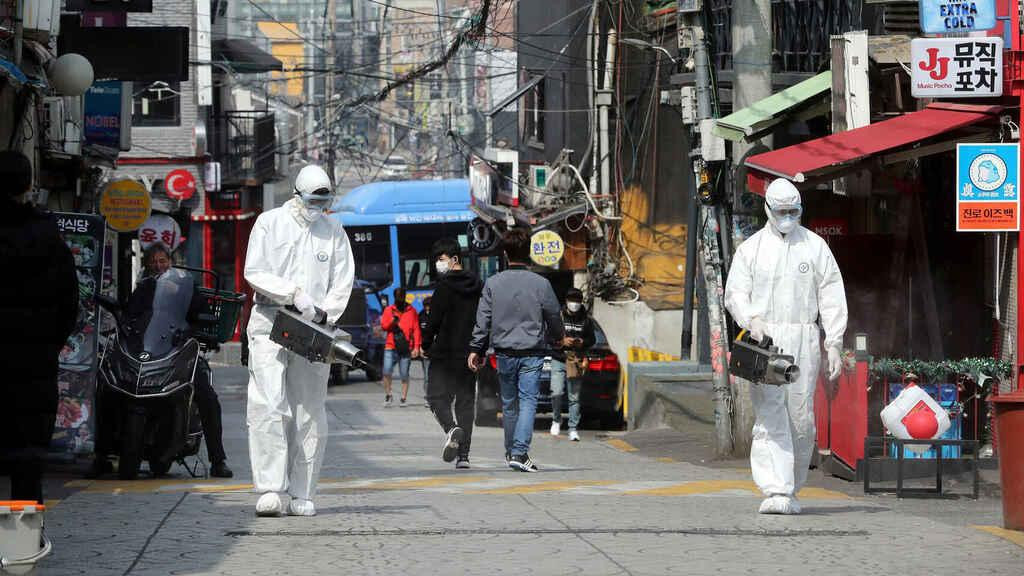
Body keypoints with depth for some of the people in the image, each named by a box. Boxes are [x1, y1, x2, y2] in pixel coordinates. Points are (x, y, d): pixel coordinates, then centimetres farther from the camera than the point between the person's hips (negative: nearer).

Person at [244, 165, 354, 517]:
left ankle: (301, 495, 6)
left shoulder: (333, 231, 11)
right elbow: (254, 272, -4)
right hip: (270, 325, -2)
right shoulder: (269, 223, 5)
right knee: (268, 407, -14)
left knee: (310, 415, 1)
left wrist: (324, 314, -8)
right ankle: (272, 490, -18)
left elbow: (342, 283, 8)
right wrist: (294, 293, -15)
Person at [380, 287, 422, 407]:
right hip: (391, 347, 1)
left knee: (404, 375, 2)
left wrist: (417, 346, -4)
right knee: (387, 372, -10)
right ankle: (388, 396, 6)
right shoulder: (389, 310, 11)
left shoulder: (411, 311, 7)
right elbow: (383, 326, 5)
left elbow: (416, 330, 4)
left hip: (406, 348, -1)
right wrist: (392, 321, -16)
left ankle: (404, 399, 11)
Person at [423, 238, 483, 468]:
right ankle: (463, 455, 4)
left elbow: (434, 319, -12)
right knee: (466, 401, 8)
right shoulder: (478, 286, 10)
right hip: (469, 354, 6)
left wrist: (426, 343, 4)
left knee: (437, 397, 1)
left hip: (445, 354, -6)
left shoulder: (445, 285, -10)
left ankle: (451, 428, -29)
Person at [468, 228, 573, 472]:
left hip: (505, 353, 2)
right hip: (532, 352, -2)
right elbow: (554, 316, 6)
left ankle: (511, 451, 26)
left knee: (508, 404, 14)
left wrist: (476, 349, 5)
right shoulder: (541, 284, -5)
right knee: (528, 402, -4)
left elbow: (483, 319, -2)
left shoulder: (493, 283, -2)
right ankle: (520, 452, -17)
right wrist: (560, 338, 25)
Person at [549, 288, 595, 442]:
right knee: (556, 393, -12)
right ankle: (556, 420, 14)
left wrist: (583, 342, -6)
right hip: (558, 360, -1)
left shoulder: (586, 320, 8)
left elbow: (592, 339, 16)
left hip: (576, 362, 1)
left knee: (574, 397, -1)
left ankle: (573, 429, 6)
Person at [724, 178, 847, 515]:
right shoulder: (751, 249, 10)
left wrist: (834, 345, 1)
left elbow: (831, 298, 8)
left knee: (801, 417, -1)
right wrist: (751, 319, -16)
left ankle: (791, 491, 12)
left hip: (803, 339, 1)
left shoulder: (815, 247, 10)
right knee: (770, 416, -10)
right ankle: (775, 491, -16)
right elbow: (735, 293, 6)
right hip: (764, 338, -1)